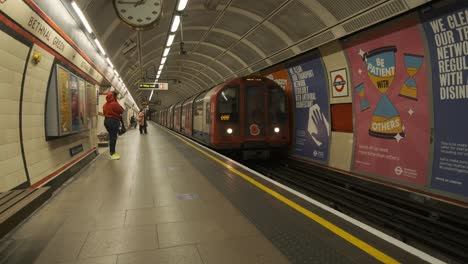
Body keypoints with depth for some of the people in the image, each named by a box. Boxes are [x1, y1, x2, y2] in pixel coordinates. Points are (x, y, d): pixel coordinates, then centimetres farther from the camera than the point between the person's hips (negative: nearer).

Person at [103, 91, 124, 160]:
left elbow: (104, 112, 16)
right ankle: (112, 154, -4)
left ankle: (111, 152, 23)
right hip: (114, 121, -9)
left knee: (111, 137, 17)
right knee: (113, 137, -5)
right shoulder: (114, 104, -16)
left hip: (106, 120, 9)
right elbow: (121, 111, -10)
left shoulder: (105, 104, 9)